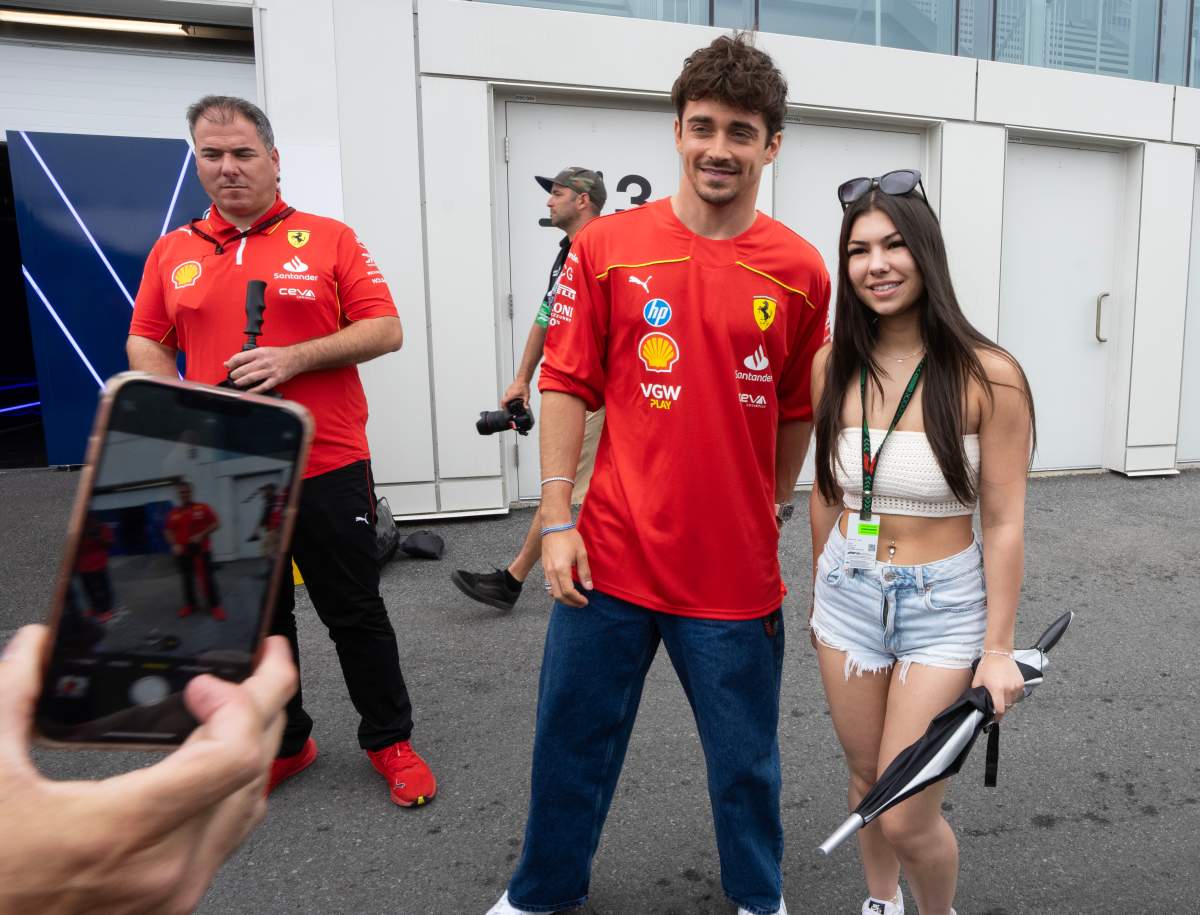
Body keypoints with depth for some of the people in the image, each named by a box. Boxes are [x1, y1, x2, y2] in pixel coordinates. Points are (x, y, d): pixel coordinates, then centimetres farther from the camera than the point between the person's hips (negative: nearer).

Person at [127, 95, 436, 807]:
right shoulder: (172, 252, 9)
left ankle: (390, 741, 27)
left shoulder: (330, 239, -1)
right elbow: (145, 344, 13)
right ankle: (283, 744, 35)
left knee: (356, 614, 8)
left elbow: (386, 330, -6)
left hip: (327, 468, -3)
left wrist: (294, 358, -19)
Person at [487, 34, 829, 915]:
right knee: (573, 738, 16)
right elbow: (567, 386, -1)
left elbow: (797, 412, 9)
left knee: (744, 756, 16)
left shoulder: (800, 271, -1)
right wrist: (556, 519, -4)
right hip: (612, 554, 1)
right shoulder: (607, 246, -2)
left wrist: (768, 511, 11)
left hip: (735, 569, 0)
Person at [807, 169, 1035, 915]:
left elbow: (1004, 521, -10)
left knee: (907, 818, 2)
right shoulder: (832, 365, -3)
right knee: (867, 783, 20)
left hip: (944, 606, -4)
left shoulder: (987, 375, -16)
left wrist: (998, 647, -8)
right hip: (847, 596, 4)